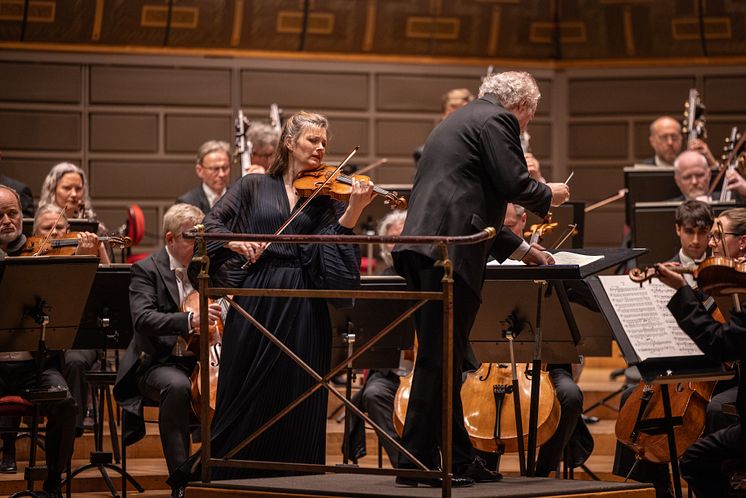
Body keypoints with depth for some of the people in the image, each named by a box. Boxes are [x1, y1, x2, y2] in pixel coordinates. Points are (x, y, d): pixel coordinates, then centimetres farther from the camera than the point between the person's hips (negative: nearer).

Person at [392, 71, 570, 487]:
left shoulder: (460, 121, 29)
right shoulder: (498, 119, -1)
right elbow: (513, 184, -11)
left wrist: (518, 247, 35)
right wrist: (548, 194, 9)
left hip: (424, 248, 10)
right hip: (451, 250, -10)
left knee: (443, 359, 13)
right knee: (439, 358, -8)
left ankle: (460, 457, 20)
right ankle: (417, 461, -8)